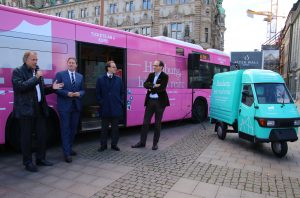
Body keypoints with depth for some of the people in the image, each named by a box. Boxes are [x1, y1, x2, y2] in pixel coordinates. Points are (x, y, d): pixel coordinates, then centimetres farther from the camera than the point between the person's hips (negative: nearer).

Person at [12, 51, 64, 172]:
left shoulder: (37, 72, 16)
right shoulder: (18, 71, -3)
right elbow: (20, 86, -20)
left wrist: (52, 88, 4)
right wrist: (36, 78, -19)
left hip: (40, 109, 7)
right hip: (25, 110, -6)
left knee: (42, 135, 11)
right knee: (26, 137, 3)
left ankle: (40, 158, 26)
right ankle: (28, 162, 16)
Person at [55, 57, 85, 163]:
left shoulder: (80, 76, 13)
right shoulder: (60, 74, 0)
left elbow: (82, 90, 12)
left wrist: (79, 94, -10)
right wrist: (67, 93, -18)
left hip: (76, 106, 5)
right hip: (64, 106, -5)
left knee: (73, 129, 13)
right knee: (65, 129, -3)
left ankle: (69, 148, 28)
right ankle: (66, 153, 3)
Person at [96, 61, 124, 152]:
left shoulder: (118, 79, 8)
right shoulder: (100, 79, 3)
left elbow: (122, 92, 10)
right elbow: (98, 93, 4)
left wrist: (121, 102, 1)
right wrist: (101, 103, -3)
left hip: (116, 108, 1)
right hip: (105, 108, -1)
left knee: (115, 127, 8)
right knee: (104, 128, 7)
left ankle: (114, 144, 20)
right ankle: (103, 145, 18)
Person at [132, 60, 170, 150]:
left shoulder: (165, 76, -4)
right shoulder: (151, 75, 12)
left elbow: (162, 88, -18)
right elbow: (145, 84, -2)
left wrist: (151, 89, -8)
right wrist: (154, 86, -19)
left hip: (159, 101, -5)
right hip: (150, 101, 5)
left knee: (157, 123, 5)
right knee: (146, 122, 6)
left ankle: (155, 143, 16)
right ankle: (142, 142, 16)